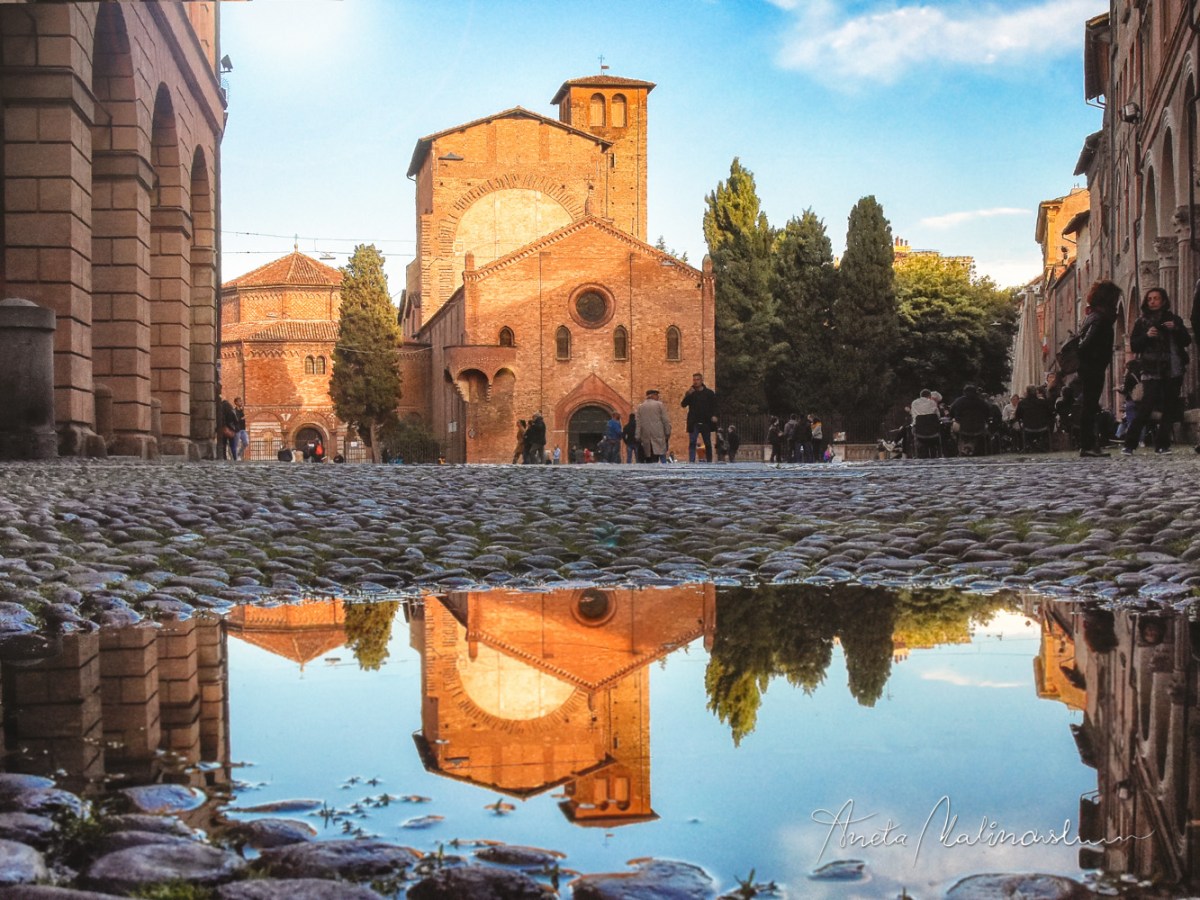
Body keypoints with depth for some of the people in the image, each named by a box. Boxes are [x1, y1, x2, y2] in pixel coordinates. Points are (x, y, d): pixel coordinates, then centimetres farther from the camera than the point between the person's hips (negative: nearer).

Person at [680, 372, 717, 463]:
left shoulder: (709, 393, 4)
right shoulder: (690, 393, 7)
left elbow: (714, 405, 3)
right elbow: (683, 404, -2)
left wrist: (714, 415, -13)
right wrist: (688, 395, -17)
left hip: (706, 422, 0)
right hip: (694, 423, 0)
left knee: (708, 444, 8)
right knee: (692, 443, -8)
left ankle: (709, 462, 16)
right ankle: (691, 462, -11)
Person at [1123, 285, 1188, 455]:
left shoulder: (1173, 319, 11)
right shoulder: (1141, 322, 7)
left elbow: (1187, 341, 7)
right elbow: (1133, 345, 2)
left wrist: (1176, 329, -11)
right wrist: (1146, 336, -16)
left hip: (1173, 370, 3)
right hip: (1152, 371, -3)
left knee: (1169, 409, 0)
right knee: (1146, 407, -14)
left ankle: (1162, 444, 6)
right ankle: (1129, 444, -11)